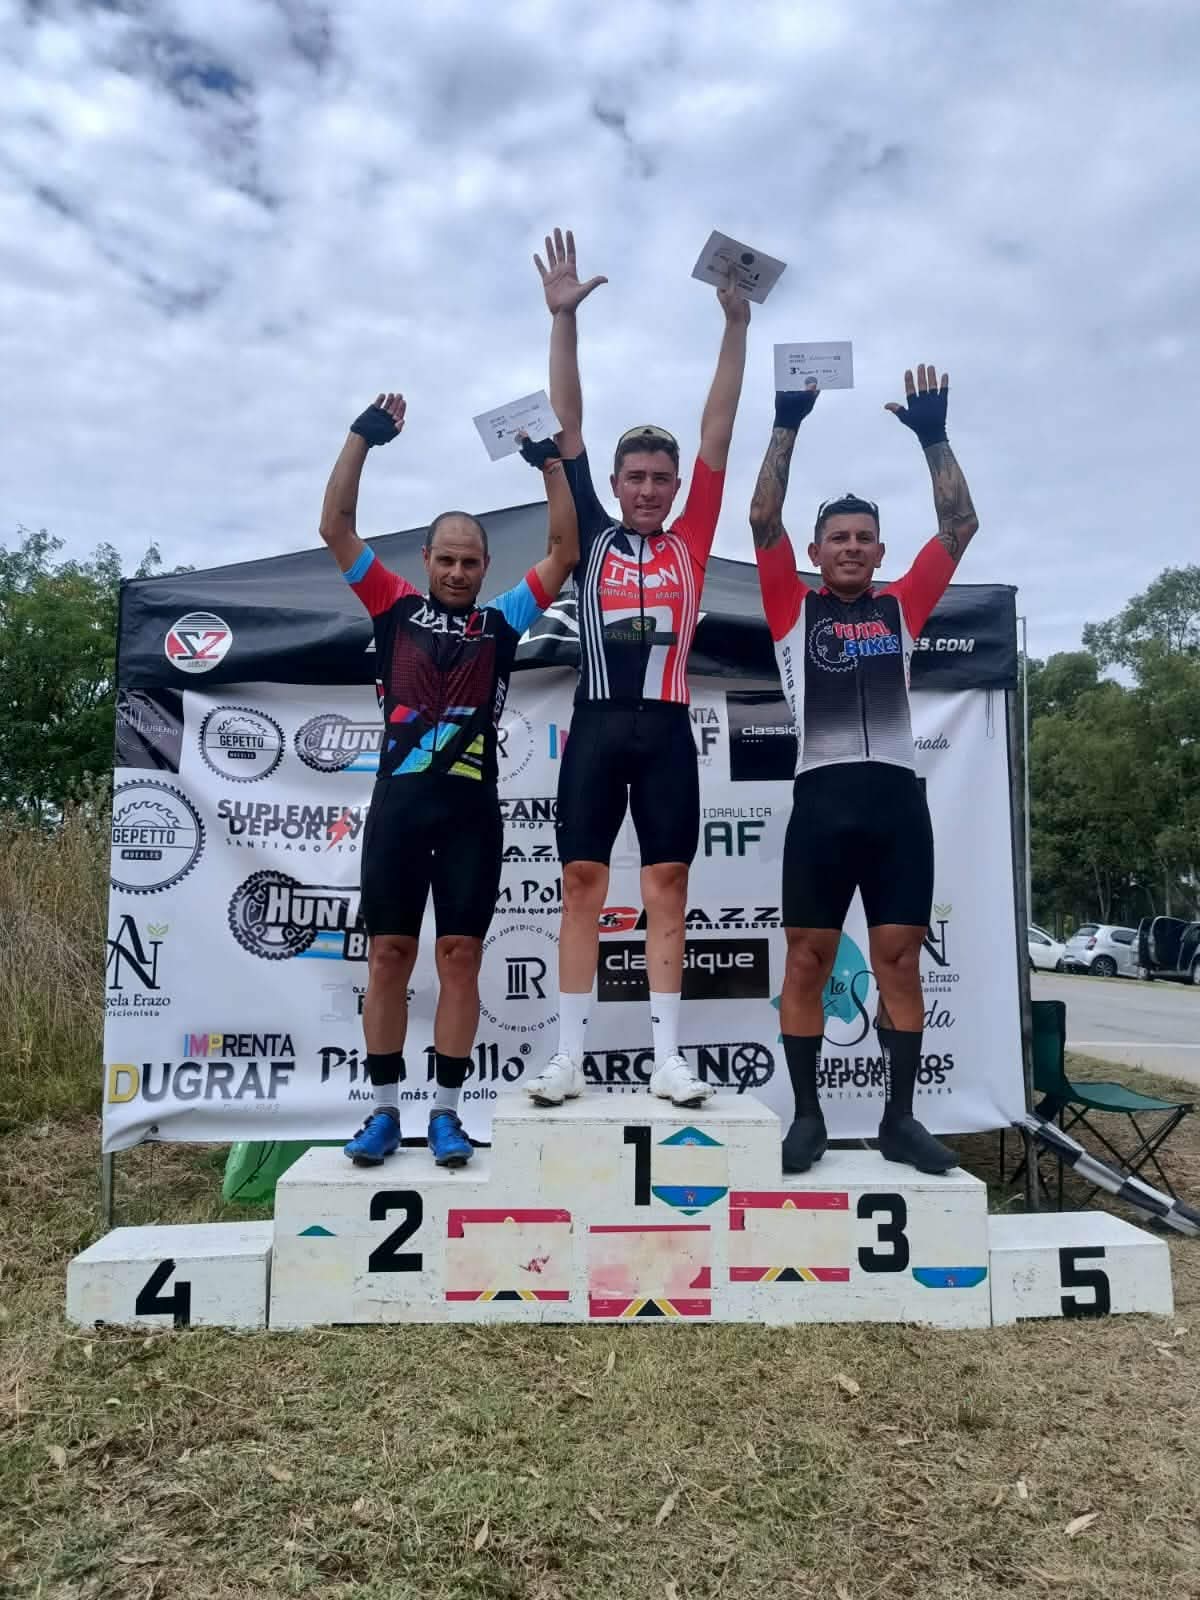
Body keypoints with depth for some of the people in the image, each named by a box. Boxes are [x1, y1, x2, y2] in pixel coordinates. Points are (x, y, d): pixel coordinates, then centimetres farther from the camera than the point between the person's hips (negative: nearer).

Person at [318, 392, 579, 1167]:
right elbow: (336, 528, 8)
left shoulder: (503, 622, 12)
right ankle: (385, 1109, 14)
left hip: (472, 808, 0)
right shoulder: (397, 609, 12)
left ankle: (447, 1111, 11)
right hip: (399, 801, 0)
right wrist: (363, 435, 5)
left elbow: (565, 550, 8)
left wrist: (550, 459, 5)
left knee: (460, 957, 2)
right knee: (389, 954, 3)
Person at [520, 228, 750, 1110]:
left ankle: (668, 1056, 10)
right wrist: (564, 317, 3)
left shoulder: (691, 542, 11)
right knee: (582, 884, 1)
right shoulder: (593, 538, 10)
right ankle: (570, 1055, 8)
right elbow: (568, 427, 7)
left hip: (666, 729, 1)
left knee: (668, 887, 3)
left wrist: (737, 326, 7)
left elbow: (718, 435, 9)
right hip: (597, 725, 0)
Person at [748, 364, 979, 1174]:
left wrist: (935, 434, 10)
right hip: (823, 799, -2)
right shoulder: (794, 607, 10)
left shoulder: (901, 608, 15)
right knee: (807, 960, 2)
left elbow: (960, 526, 12)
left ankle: (901, 1118, 16)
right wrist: (788, 424, 1)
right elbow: (764, 520, 2)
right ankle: (807, 1115, 14)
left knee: (901, 961, 5)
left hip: (898, 798, 2)